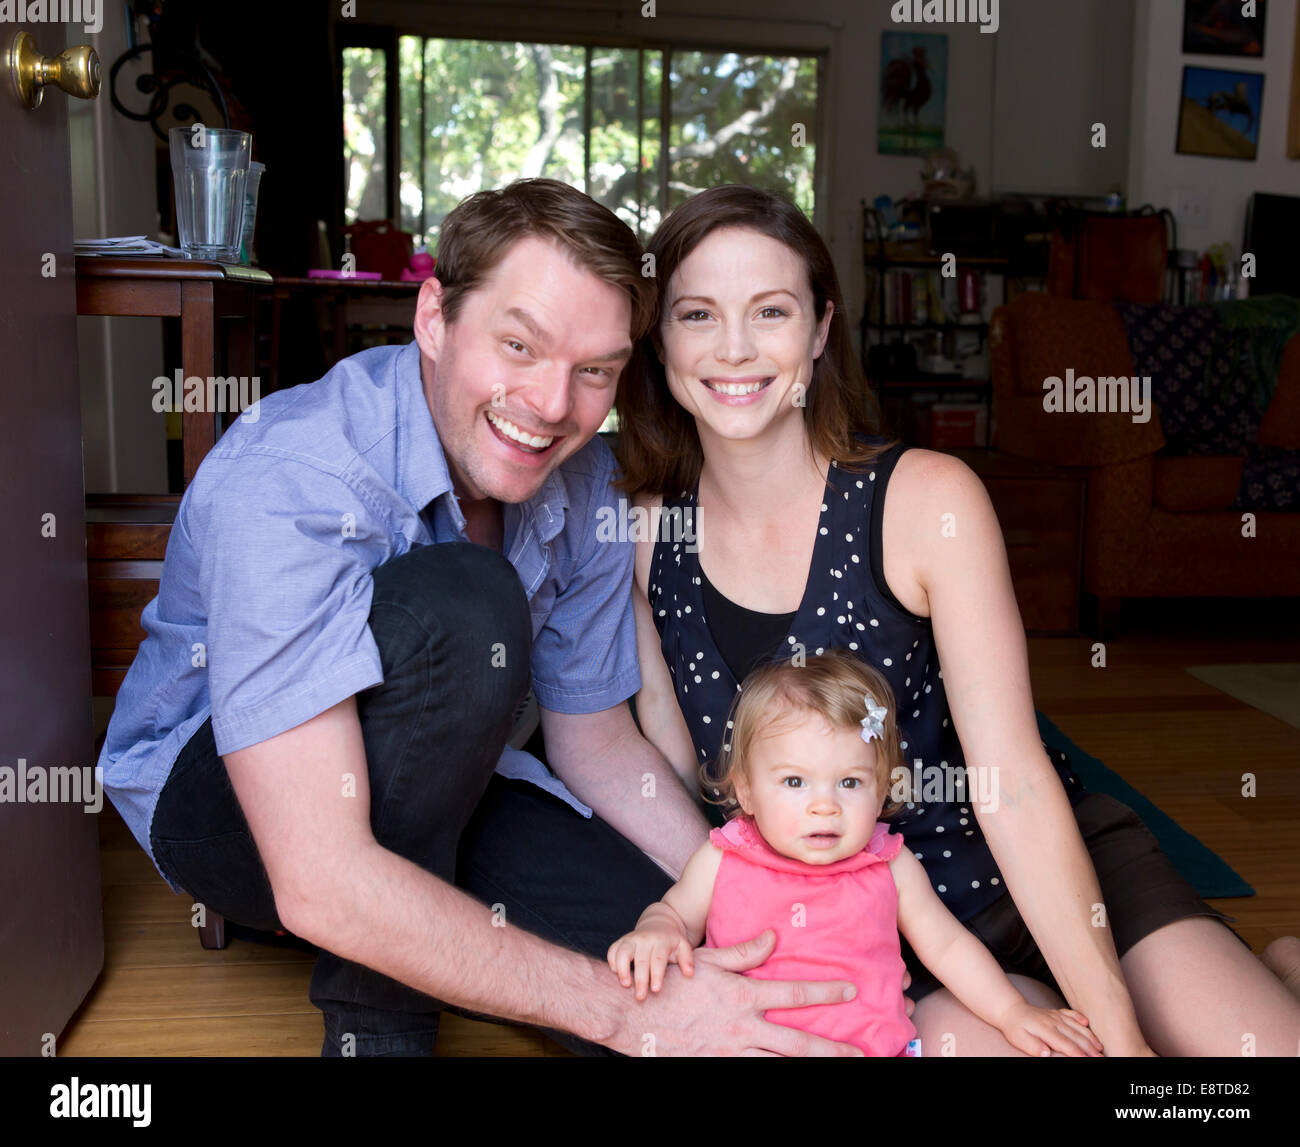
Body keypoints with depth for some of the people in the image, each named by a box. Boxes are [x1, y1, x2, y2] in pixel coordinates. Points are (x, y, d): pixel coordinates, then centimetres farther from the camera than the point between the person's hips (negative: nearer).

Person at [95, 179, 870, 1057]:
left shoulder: (581, 481, -10)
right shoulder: (284, 484, -31)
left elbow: (597, 744, 1)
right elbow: (319, 882, -37)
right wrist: (628, 1013, -34)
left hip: (434, 796, 5)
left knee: (728, 994, -16)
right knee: (463, 602, -35)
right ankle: (374, 1010, -15)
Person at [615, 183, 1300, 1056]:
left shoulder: (928, 500, -16)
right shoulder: (645, 532, -5)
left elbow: (1016, 778, -18)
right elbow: (676, 778, 0)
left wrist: (1120, 1030, -23)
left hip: (1039, 879, -2)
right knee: (969, 1033, -28)